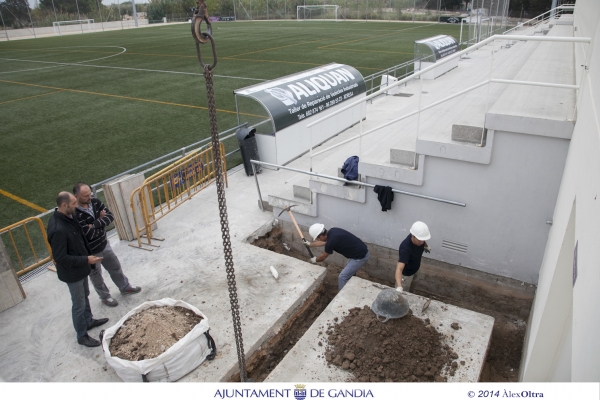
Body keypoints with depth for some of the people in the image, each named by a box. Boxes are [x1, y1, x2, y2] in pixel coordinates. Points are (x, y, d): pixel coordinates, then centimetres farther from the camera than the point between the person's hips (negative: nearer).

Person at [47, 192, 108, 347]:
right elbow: (61, 258, -29)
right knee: (79, 304, 7)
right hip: (71, 272, -9)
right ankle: (82, 336, 24)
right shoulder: (57, 229, -33)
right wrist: (86, 260, -27)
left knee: (85, 295, 26)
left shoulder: (68, 216, -4)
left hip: (81, 267, 9)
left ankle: (88, 321, 47)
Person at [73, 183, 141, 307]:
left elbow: (110, 216, -10)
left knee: (116, 267, 23)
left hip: (104, 244, 6)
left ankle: (125, 287, 45)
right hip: (90, 252, -6)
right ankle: (105, 297, 39)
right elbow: (90, 234, -30)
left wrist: (95, 224, -25)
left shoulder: (94, 202, -8)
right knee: (96, 277, 17)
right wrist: (101, 221, -14)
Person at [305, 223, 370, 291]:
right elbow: (323, 242, 24)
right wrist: (309, 244, 35)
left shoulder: (331, 241, -24)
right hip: (362, 251, 9)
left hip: (360, 257, -9)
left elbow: (323, 257, -4)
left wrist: (315, 260, 18)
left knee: (343, 277, 1)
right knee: (350, 273, 27)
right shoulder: (332, 231, 1)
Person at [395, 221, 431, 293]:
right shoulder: (405, 249, -46)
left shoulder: (419, 237, -26)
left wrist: (426, 246, 25)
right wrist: (399, 287, -69)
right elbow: (399, 268, -56)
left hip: (415, 268, 7)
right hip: (406, 273, -7)